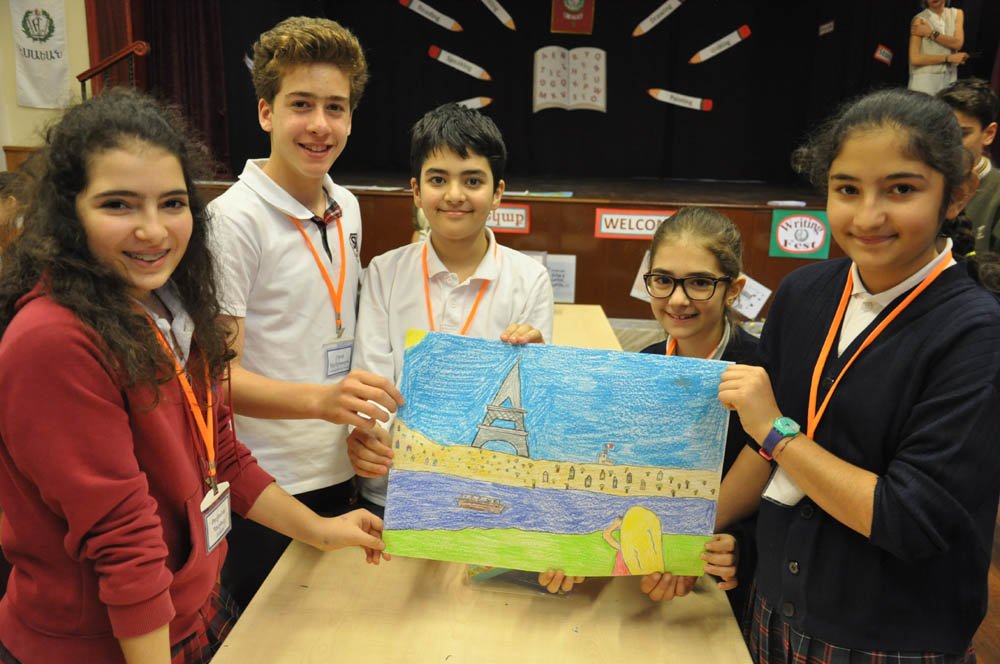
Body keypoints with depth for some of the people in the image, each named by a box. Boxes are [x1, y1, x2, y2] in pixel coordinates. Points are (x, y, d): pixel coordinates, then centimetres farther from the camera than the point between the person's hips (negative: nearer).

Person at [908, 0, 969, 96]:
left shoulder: (956, 14, 10)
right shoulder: (920, 20, -5)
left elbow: (958, 43, -7)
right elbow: (915, 59, -15)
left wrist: (931, 33, -13)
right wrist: (949, 58, -12)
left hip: (950, 78, 4)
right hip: (924, 79, -4)